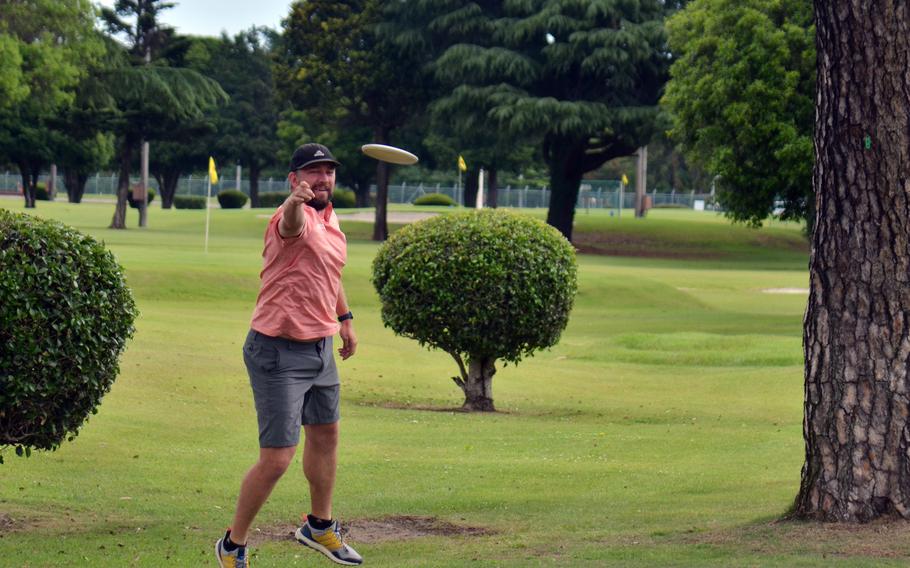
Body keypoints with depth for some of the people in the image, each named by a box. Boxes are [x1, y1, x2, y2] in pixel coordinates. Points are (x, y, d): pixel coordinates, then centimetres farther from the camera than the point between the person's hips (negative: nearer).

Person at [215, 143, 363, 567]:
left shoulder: (329, 218, 8)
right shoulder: (298, 218, -21)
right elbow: (291, 226, -48)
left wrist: (344, 318, 24)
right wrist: (296, 202, -69)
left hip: (320, 347, 9)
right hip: (279, 353, -9)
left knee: (325, 436, 24)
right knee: (277, 459, -9)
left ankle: (319, 526, 46)